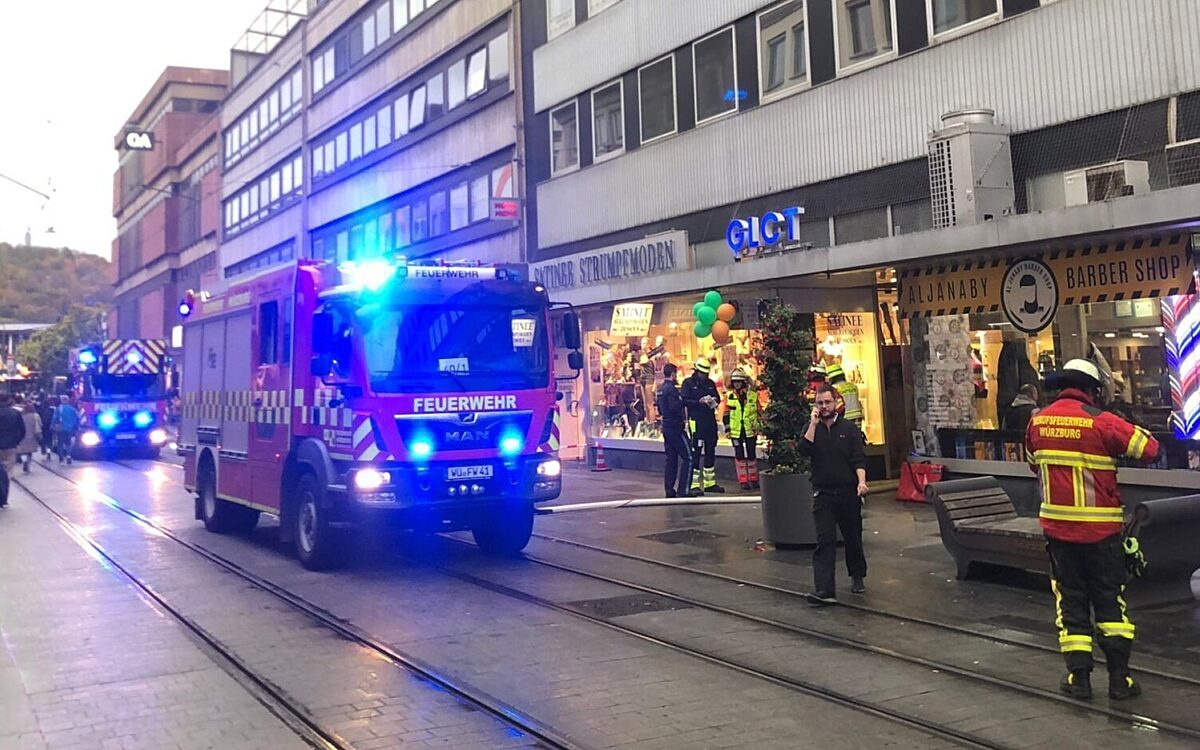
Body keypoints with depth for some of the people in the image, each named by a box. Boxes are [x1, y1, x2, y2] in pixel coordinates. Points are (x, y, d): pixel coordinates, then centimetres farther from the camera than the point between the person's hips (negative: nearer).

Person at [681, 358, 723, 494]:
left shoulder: (710, 383, 13)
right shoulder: (688, 383, -3)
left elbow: (718, 398, 19)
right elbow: (684, 400, -12)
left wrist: (714, 400, -4)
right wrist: (699, 401, -22)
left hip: (710, 422, 6)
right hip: (696, 422, -6)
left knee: (710, 452, 11)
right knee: (695, 453, -6)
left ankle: (710, 483, 21)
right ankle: (694, 485, -2)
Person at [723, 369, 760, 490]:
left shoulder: (753, 395, 1)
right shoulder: (729, 396, 2)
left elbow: (758, 413, 7)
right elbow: (726, 415, 5)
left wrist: (757, 428, 3)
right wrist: (727, 429, 0)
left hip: (750, 430, 0)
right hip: (736, 431, 0)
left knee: (752, 455, 7)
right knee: (739, 456, 1)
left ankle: (753, 480, 18)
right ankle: (743, 481, 6)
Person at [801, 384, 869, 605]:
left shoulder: (849, 428, 2)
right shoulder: (812, 428, 7)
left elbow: (859, 459, -4)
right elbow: (804, 450, -11)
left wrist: (861, 481, -20)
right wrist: (813, 423, -12)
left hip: (848, 492, 0)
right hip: (823, 494, 0)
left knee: (853, 537, 13)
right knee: (824, 541, -9)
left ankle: (857, 577, 36)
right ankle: (824, 590, -15)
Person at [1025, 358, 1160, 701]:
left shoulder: (1038, 421, 1)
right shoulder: (1102, 422, -14)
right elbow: (1149, 449, -10)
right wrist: (1131, 430, 8)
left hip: (1056, 526, 3)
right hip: (1100, 529, -3)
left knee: (1070, 598, 12)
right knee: (1110, 599, 9)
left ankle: (1078, 675, 12)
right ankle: (1119, 677, 10)